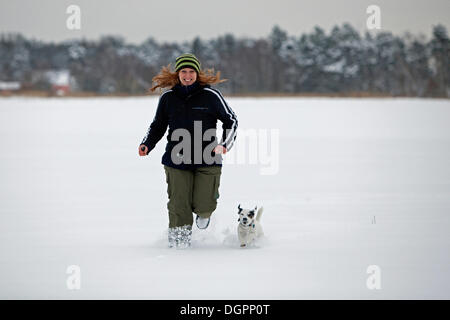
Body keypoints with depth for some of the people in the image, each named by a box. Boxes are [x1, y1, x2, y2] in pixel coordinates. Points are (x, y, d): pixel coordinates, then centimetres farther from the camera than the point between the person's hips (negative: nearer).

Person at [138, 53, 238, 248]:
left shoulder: (211, 96, -2)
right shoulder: (167, 98, 5)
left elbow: (231, 120, 8)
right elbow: (158, 126, 18)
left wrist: (225, 144, -7)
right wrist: (147, 145, 2)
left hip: (207, 160, -2)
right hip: (177, 159, 2)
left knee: (203, 204, -5)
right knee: (179, 204, -6)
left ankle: (204, 212, 30)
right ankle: (179, 239, 9)